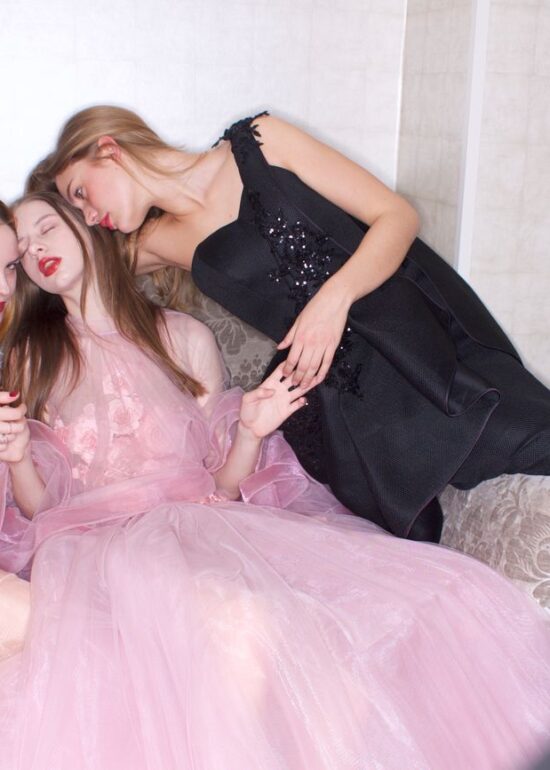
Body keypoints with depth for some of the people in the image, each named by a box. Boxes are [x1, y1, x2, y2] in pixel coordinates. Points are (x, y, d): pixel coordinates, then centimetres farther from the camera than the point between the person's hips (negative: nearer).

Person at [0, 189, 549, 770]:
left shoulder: (185, 339, 14)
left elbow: (222, 486, 13)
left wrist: (251, 432, -6)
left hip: (204, 522, 2)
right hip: (102, 541, -2)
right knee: (239, 620, -36)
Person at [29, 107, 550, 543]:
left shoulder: (258, 143, 2)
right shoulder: (161, 243, 13)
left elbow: (398, 216, -3)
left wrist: (334, 295, -17)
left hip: (432, 342, -2)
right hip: (337, 400, 2)